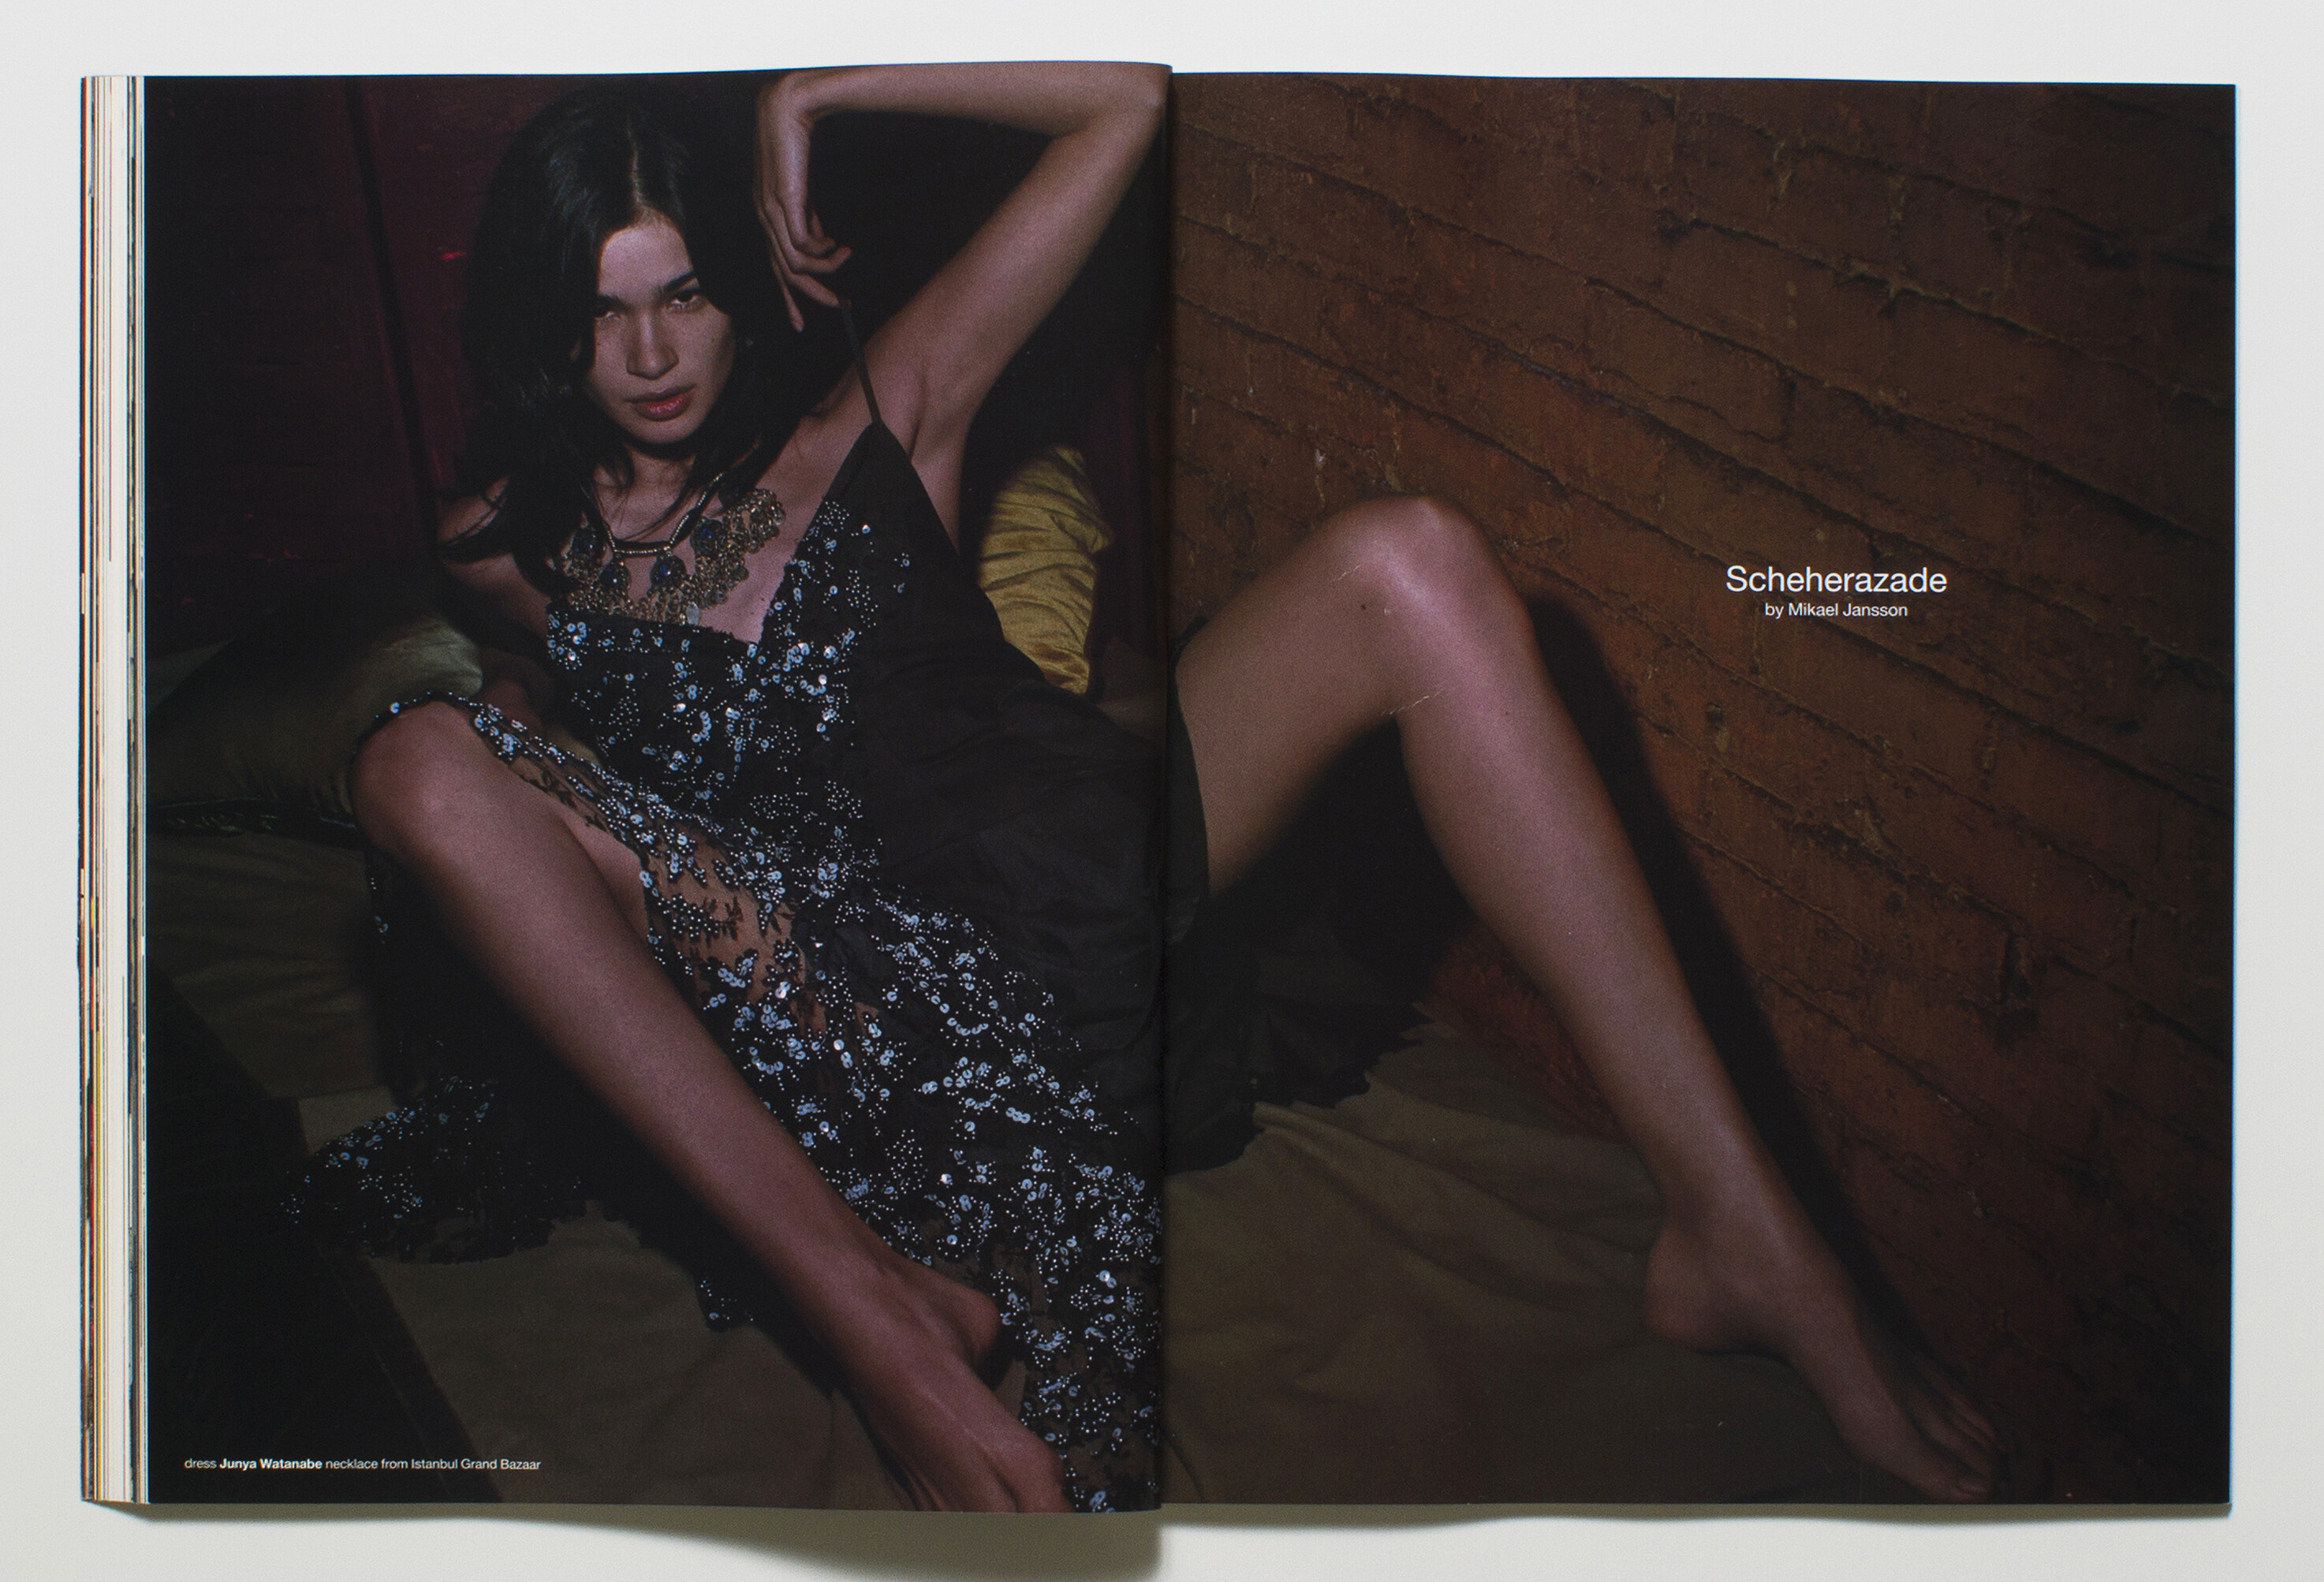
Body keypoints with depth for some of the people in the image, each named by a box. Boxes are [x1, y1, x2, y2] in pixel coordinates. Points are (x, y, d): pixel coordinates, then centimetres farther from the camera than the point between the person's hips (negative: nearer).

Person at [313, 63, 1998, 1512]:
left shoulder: (875, 427, 14)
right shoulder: (514, 555, 15)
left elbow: (1127, 98, 12)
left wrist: (813, 95, 11)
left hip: (1066, 869, 1)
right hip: (804, 956, -1)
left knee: (1407, 563, -21)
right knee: (423, 759, -25)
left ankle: (1741, 1235, -26)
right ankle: (864, 1294, -37)